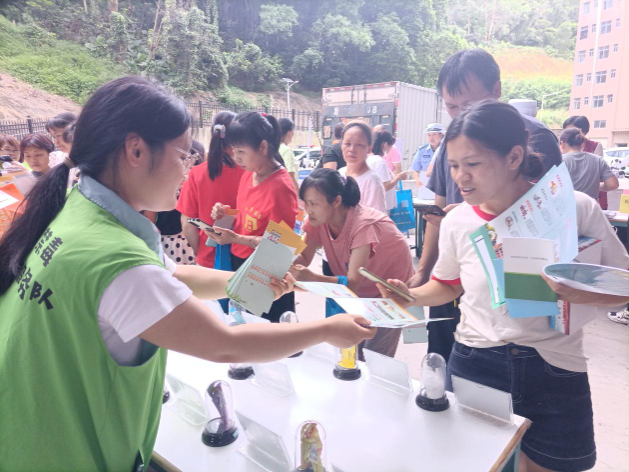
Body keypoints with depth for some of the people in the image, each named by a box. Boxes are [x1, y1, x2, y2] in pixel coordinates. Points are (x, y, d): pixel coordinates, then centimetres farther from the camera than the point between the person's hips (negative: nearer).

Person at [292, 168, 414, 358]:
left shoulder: (363, 225, -32)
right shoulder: (318, 219, -14)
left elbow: (353, 282, -37)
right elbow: (304, 258, -14)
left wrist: (312, 278, -52)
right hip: (361, 292, 6)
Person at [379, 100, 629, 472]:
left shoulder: (576, 209, -13)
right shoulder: (457, 222, -6)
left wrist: (582, 295, -23)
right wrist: (411, 296, -8)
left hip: (554, 372, -1)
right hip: (474, 365, 1)